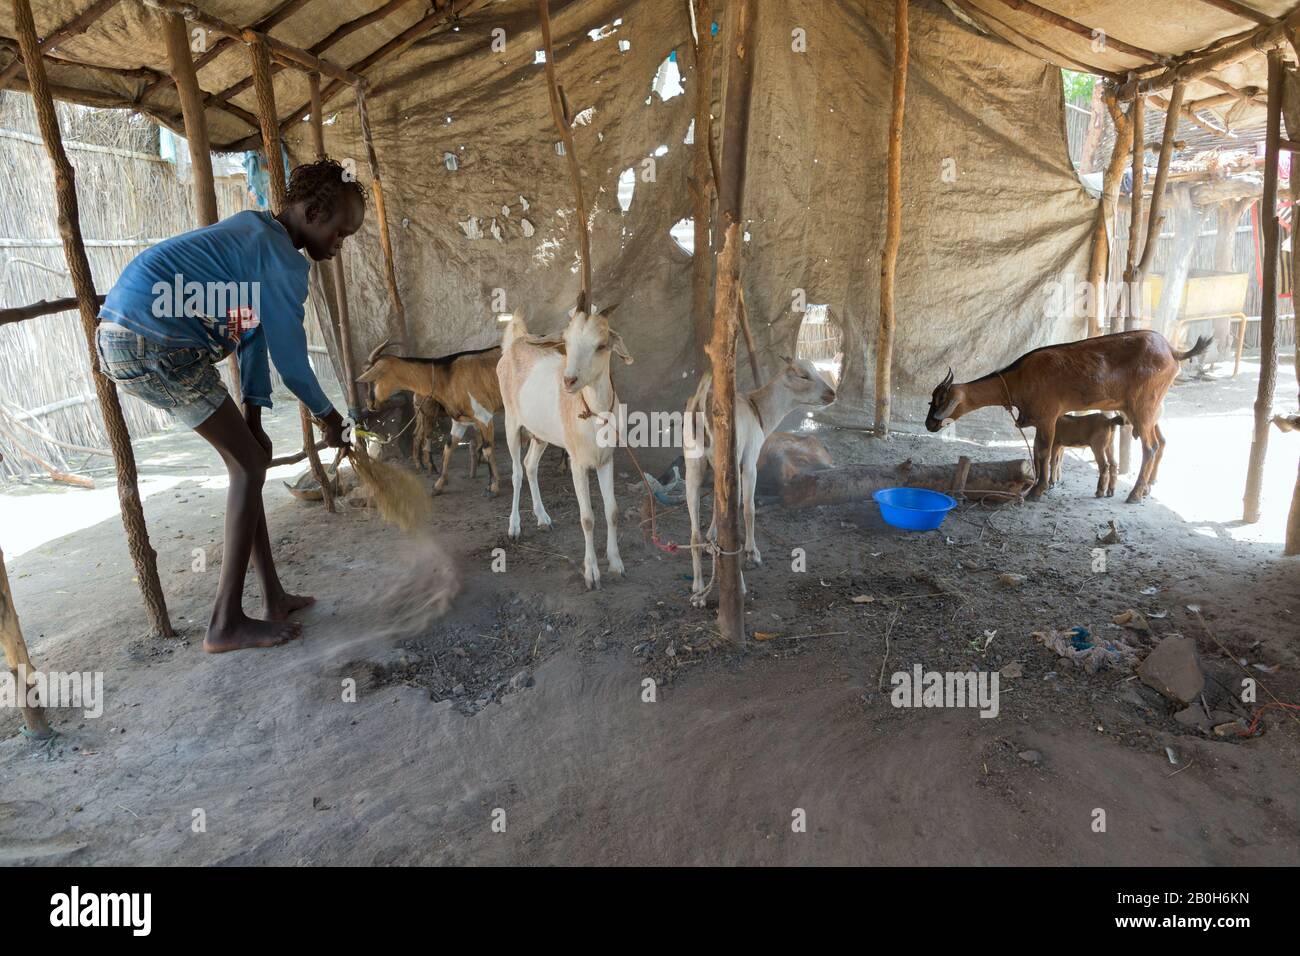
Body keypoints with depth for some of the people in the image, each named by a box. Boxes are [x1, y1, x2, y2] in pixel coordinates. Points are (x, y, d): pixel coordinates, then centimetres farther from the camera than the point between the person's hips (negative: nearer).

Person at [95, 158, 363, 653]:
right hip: (153, 345, -10)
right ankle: (226, 623, 3)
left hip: (125, 339, 10)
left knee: (249, 456, 14)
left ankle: (273, 596, 20)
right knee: (250, 465, -2)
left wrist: (253, 416, 11)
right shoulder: (283, 263, -15)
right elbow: (290, 360, -10)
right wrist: (327, 415, 7)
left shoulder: (258, 232, 17)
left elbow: (254, 334, 14)